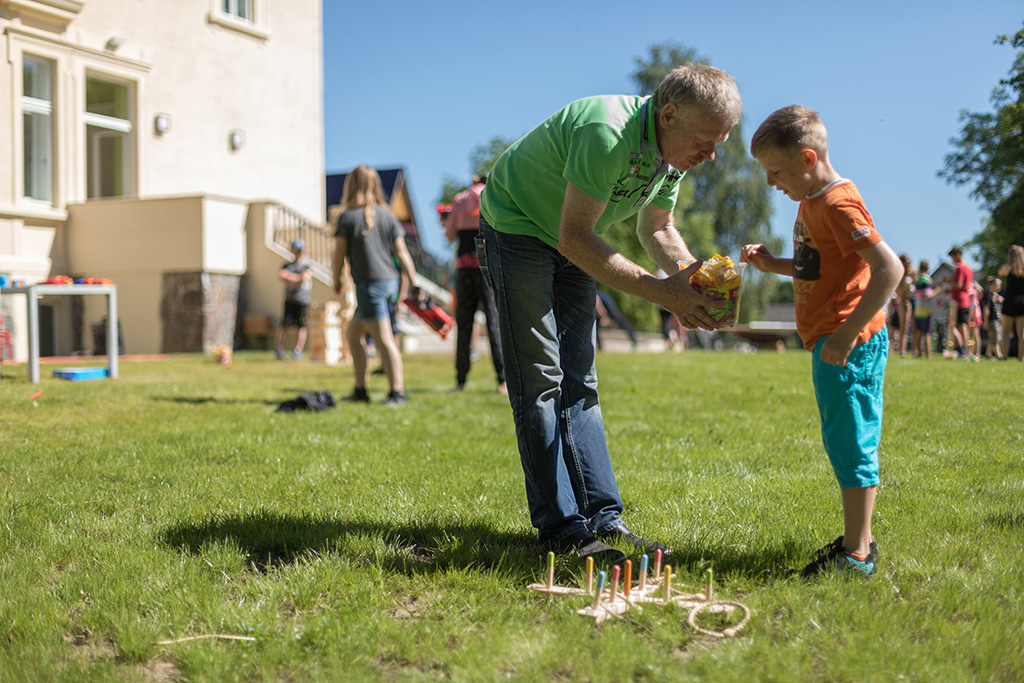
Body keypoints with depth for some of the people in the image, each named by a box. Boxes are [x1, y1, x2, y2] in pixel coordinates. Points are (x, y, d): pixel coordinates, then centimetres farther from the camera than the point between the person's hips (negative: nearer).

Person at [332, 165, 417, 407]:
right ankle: (360, 389, 19)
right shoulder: (387, 215, 9)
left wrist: (337, 280, 12)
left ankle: (398, 391, -7)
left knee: (383, 339, -6)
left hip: (370, 284, -7)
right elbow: (401, 251, 7)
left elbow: (340, 252, -2)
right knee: (353, 332, 17)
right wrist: (412, 280, 9)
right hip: (390, 281, 7)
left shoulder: (348, 216, -6)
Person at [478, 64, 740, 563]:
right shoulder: (607, 132, -34)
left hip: (573, 245, 8)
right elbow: (573, 238, -35)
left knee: (578, 382, 6)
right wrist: (659, 291, -35)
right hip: (516, 232, -8)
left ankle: (602, 517, 8)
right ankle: (561, 527, -5)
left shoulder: (673, 149, -6)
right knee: (539, 382, -9)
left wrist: (691, 275, -13)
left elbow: (656, 228, 7)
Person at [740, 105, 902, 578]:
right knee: (842, 444, 16)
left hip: (848, 347, -11)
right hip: (831, 344, 11)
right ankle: (857, 540, 27)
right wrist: (772, 264, 12)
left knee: (850, 444, -5)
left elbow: (889, 268, -25)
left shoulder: (837, 203, -16)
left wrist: (847, 334, -27)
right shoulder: (812, 202, 16)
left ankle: (857, 554, 2)